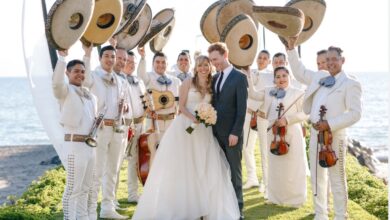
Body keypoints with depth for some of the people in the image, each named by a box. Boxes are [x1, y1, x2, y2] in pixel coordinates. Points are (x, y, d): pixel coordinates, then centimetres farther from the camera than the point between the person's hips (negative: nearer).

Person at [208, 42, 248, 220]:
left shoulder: (239, 77, -6)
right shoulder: (214, 78, 13)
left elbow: (242, 108, -11)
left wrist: (235, 132, -17)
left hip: (231, 133, -6)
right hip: (216, 132, 6)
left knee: (234, 171, 2)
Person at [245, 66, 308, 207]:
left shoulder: (298, 93, -4)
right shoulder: (269, 92, 10)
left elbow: (304, 114, -8)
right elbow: (253, 94, -1)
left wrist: (287, 119, -20)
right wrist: (248, 75, -7)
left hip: (292, 135, -4)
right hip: (274, 134, 5)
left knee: (292, 168, 2)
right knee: (275, 167, 13)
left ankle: (295, 198, 15)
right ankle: (276, 197, 25)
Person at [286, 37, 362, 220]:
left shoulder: (351, 83, -7)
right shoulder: (320, 77, 12)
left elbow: (355, 113, -13)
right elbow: (300, 72, 24)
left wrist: (330, 124, -21)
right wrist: (291, 49, 14)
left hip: (335, 136, -7)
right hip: (316, 134, 7)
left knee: (336, 179, 1)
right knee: (317, 177, 14)